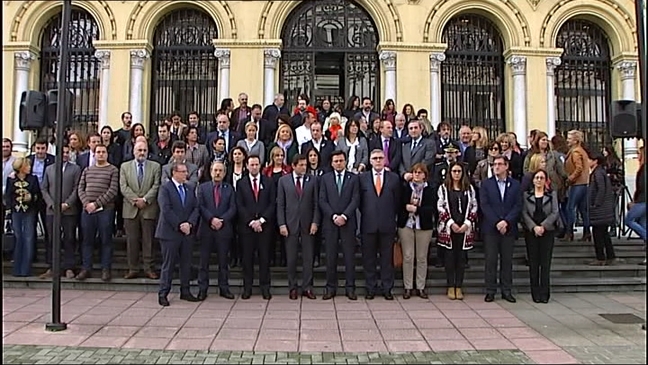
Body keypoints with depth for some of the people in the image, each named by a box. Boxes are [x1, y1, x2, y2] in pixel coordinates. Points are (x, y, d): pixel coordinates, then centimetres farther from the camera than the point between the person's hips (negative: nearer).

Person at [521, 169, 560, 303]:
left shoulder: (552, 194, 6)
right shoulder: (526, 194, 6)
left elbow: (555, 213, -1)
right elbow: (524, 213, 0)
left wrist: (543, 226, -12)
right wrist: (534, 227, -13)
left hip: (548, 231, 0)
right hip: (531, 232, 0)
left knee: (545, 263, 0)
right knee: (533, 263, 2)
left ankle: (544, 294, 6)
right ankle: (535, 293, 8)